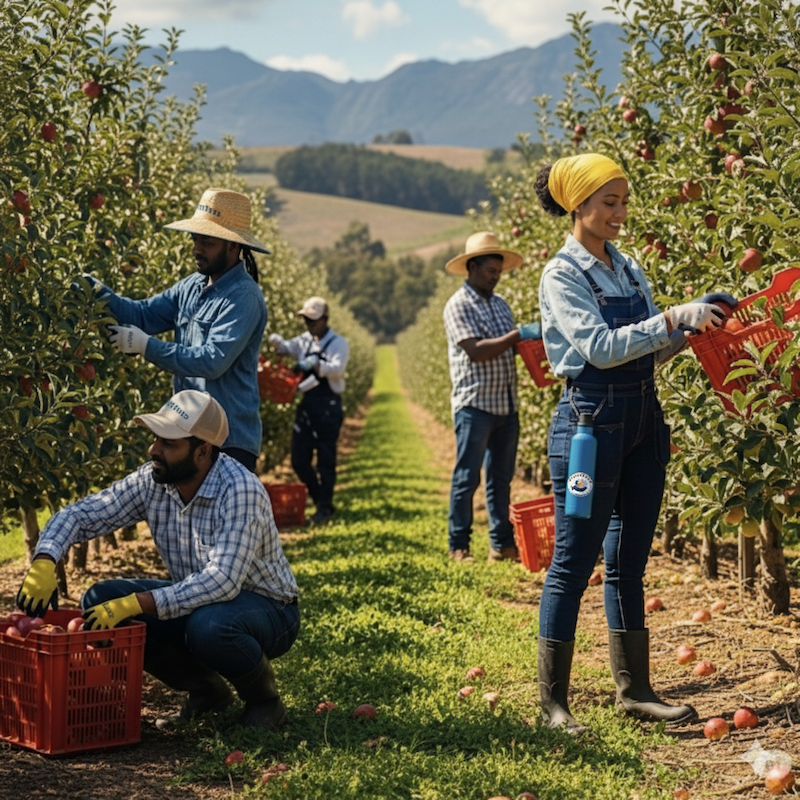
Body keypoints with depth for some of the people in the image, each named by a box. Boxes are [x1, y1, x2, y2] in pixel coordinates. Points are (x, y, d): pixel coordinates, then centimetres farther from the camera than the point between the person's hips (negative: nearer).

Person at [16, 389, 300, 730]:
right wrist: (43, 562, -26)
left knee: (209, 625, -40)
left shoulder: (241, 491, -29)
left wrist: (135, 603, -42)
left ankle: (265, 700, -6)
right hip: (196, 601, 7)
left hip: (267, 608, -7)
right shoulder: (152, 481, -9)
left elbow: (222, 582, -37)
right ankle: (206, 689, 5)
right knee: (100, 600, -11)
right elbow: (80, 514, -5)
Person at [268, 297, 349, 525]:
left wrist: (317, 365, -37)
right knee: (299, 459, 6)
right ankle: (318, 497, 24)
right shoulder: (304, 340, 14)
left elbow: (337, 368, -19)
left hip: (328, 406, -6)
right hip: (307, 403, 6)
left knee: (325, 459, 0)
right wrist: (277, 342, -19)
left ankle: (324, 507, 10)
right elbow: (288, 348, 4)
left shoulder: (338, 343, -5)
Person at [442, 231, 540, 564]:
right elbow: (476, 351, -19)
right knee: (467, 478, -2)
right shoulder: (458, 305, -8)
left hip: (506, 405, 7)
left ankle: (502, 544, 15)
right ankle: (458, 546, 5)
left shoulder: (500, 304, 15)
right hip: (475, 404, -7)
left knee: (501, 478, 10)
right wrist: (518, 335, -20)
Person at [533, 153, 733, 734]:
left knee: (630, 561, 12)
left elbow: (651, 348, 14)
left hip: (642, 423, 7)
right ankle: (553, 701, 6)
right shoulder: (562, 275, -9)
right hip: (592, 421, -7)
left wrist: (694, 326, -3)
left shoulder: (628, 268, 13)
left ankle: (634, 689, 20)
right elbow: (600, 348, -20)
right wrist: (674, 319, -24)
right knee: (574, 562, -2)